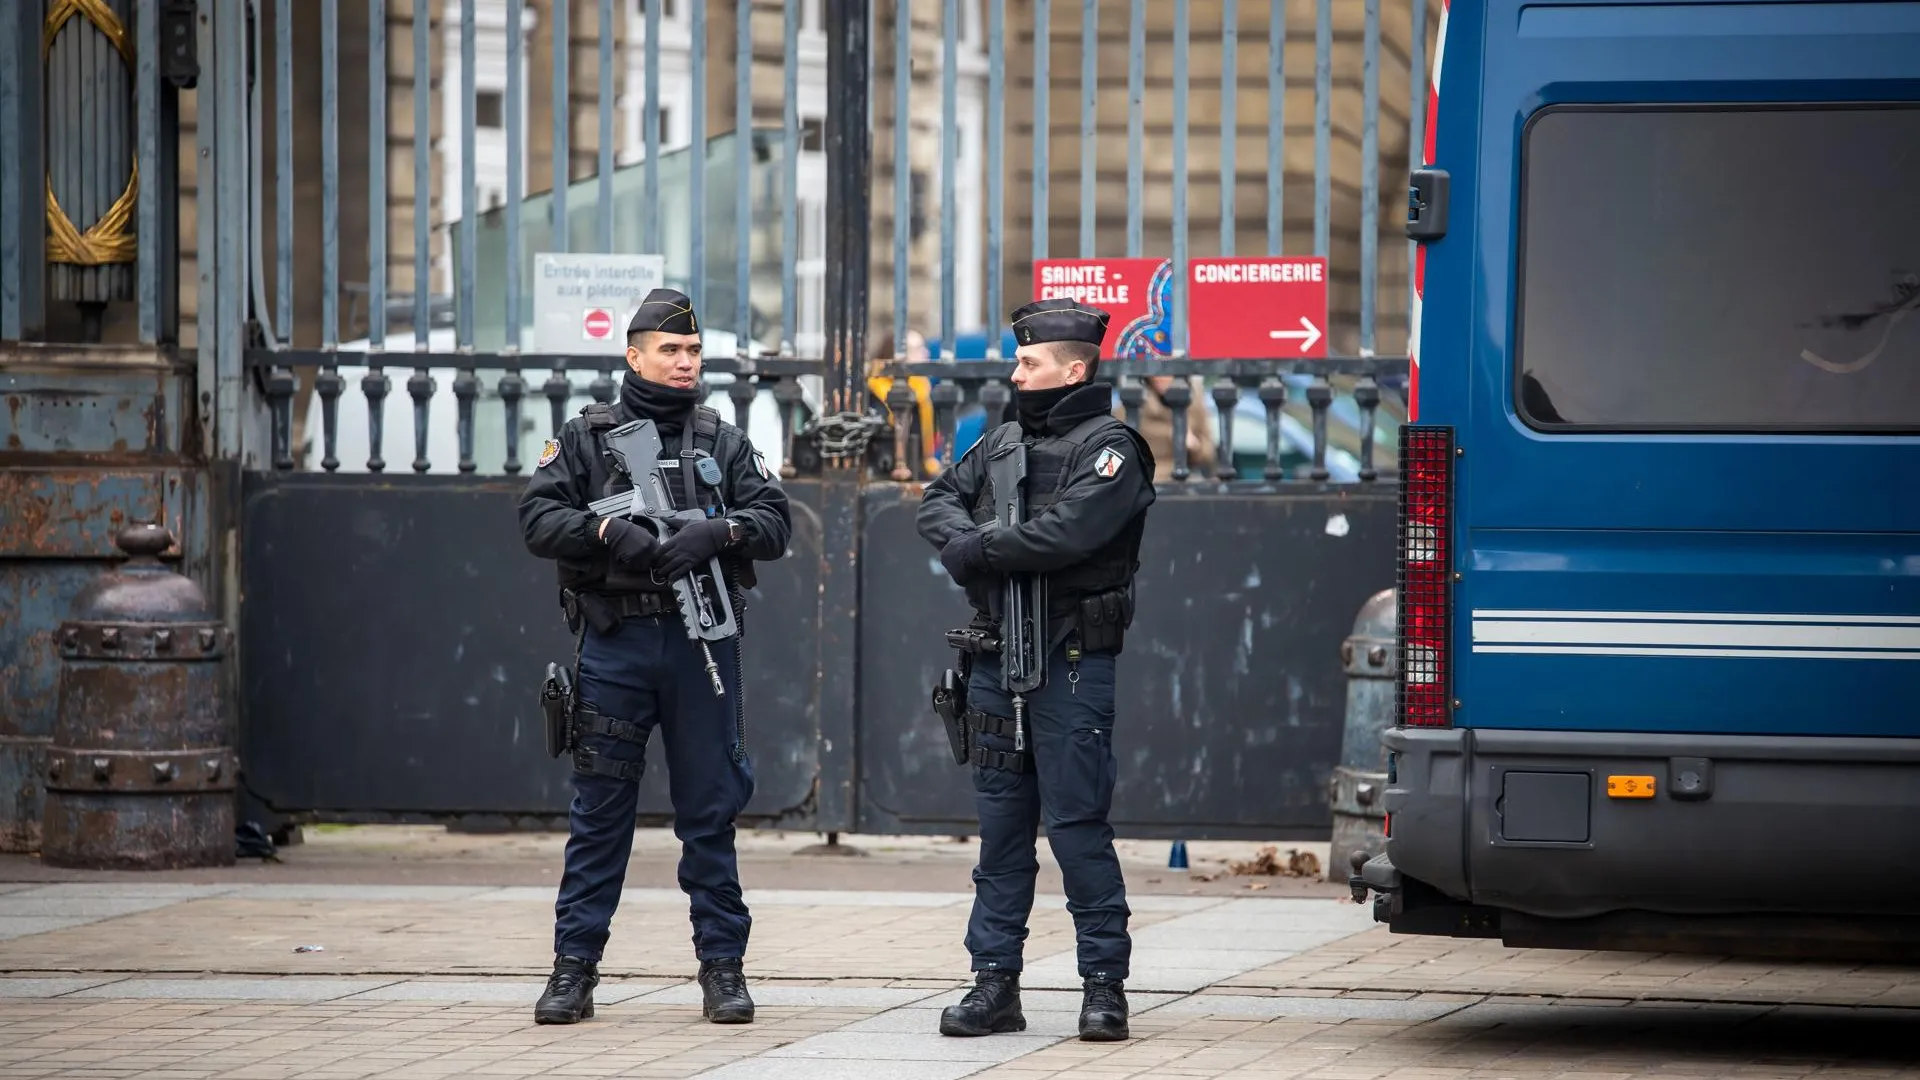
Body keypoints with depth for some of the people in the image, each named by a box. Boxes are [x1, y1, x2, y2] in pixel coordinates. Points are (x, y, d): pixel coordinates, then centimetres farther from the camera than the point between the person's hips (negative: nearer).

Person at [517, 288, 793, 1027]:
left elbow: (775, 521, 3)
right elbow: (538, 516, -1)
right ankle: (574, 967, 7)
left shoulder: (723, 442, 12)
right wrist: (607, 530, -18)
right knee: (599, 809, 2)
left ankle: (722, 965, 9)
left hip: (701, 642, 1)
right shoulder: (586, 437, 8)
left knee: (710, 810, 3)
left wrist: (717, 531, -16)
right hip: (615, 646, -1)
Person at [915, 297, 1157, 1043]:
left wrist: (978, 550, -10)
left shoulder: (1108, 448, -7)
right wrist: (964, 541, -10)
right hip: (997, 658, 7)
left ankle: (1105, 983, -1)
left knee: (1076, 824, -7)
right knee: (1001, 824, 9)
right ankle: (995, 982, 13)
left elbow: (1067, 533, -20)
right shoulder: (1004, 441, 17)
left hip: (1072, 664, -7)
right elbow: (940, 500, 13)